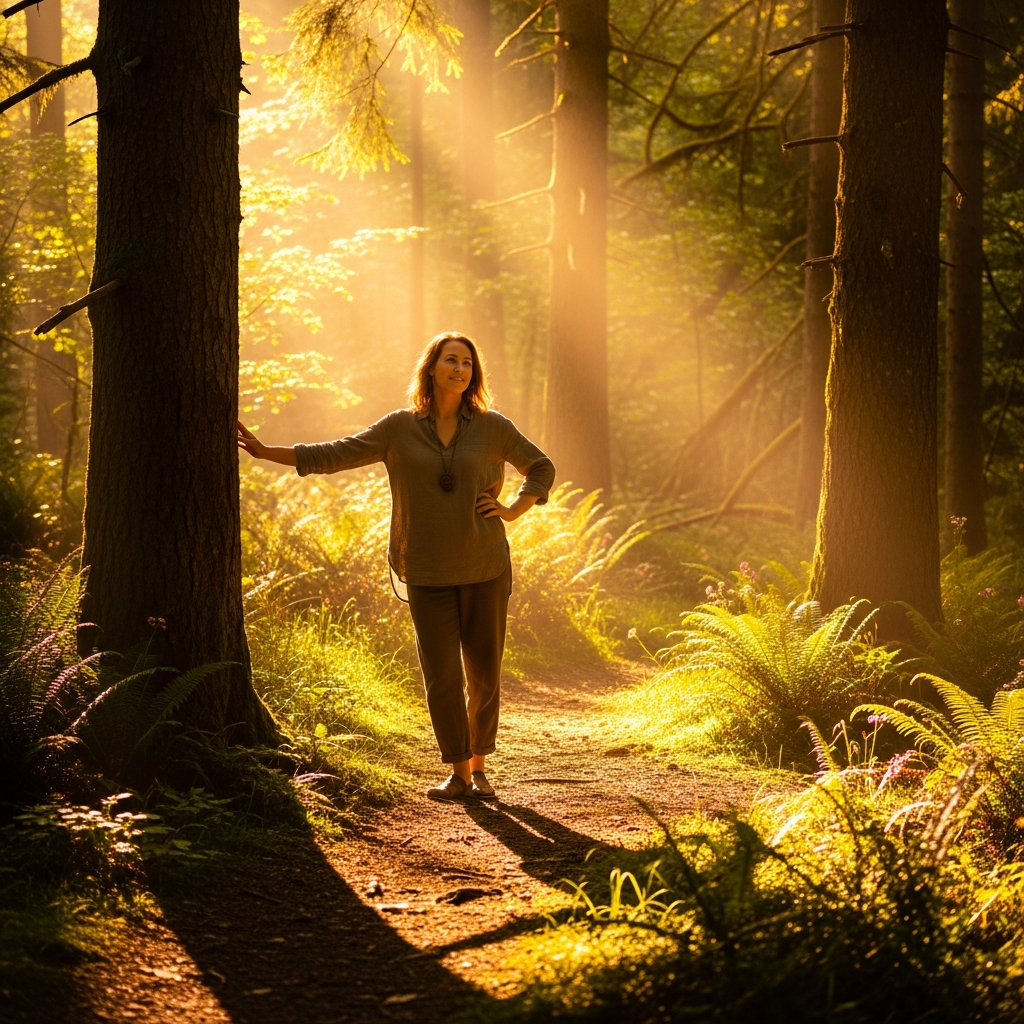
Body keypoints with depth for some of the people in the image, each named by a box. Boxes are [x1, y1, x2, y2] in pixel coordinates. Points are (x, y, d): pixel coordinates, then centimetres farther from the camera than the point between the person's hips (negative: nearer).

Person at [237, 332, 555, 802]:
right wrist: (268, 452, -4)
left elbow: (542, 468, 14)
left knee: (484, 674, 4)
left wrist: (513, 512, 0)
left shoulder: (492, 428, 2)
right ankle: (458, 771, 9)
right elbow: (334, 455, 2)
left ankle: (479, 765, 20)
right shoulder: (399, 429, 2)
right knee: (441, 676, -4)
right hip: (428, 573, 0)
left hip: (485, 569, 0)